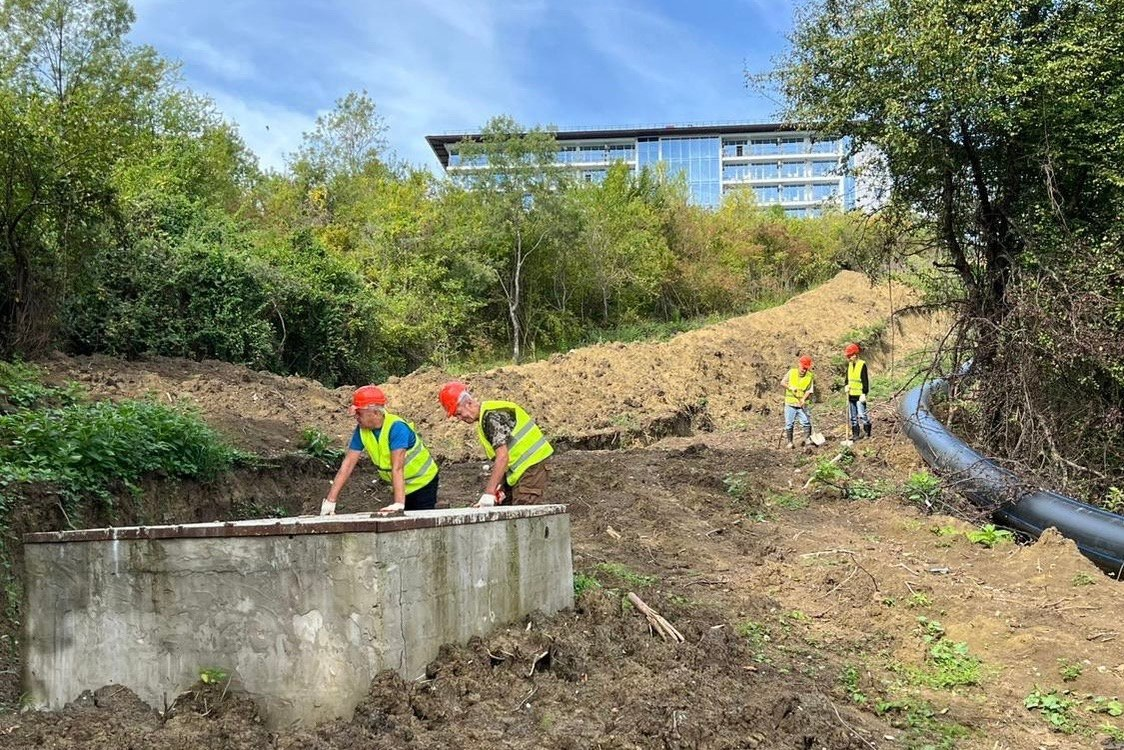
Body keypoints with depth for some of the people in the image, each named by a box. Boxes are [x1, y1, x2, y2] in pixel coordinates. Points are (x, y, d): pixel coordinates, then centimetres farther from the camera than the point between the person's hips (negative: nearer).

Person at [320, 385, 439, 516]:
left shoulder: (396, 428, -30)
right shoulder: (361, 430, -12)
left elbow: (397, 469, -37)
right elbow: (347, 465, -12)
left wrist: (399, 504, -44)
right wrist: (330, 500, -17)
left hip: (423, 484, -6)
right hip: (401, 486, 6)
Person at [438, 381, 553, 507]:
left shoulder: (492, 417, -18)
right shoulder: (485, 417, 13)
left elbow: (502, 457, -27)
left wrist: (488, 493, -30)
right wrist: (500, 485, 0)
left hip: (530, 468, -10)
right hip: (519, 472, 10)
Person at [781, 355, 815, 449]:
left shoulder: (810, 376, -2)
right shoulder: (791, 372, 0)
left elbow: (810, 390, -6)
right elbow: (782, 382, 4)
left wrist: (803, 399, -22)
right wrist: (790, 388, -13)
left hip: (802, 405, 0)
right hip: (790, 403, 0)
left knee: (806, 422, -10)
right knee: (789, 423, 3)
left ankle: (807, 439, 1)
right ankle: (790, 442, 13)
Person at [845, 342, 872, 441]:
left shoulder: (862, 365, -12)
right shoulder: (850, 365, 11)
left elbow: (865, 381, -13)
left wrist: (864, 394, -17)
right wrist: (847, 386, 0)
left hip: (859, 395, -8)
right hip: (851, 395, 8)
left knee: (862, 415, -8)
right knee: (853, 416, 11)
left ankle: (867, 433, 6)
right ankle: (855, 434, 17)